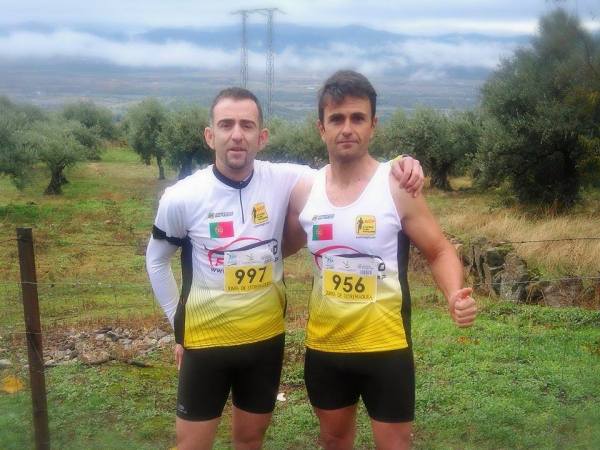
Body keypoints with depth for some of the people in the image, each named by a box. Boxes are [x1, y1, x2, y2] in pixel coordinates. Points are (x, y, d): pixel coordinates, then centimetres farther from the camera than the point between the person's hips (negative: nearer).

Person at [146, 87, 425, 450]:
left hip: (267, 336, 2)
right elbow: (156, 260, 4)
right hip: (205, 339, -1)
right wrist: (178, 324, 5)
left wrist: (399, 165, -20)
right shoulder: (182, 198, -13)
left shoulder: (285, 181, -12)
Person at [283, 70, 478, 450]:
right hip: (324, 344, 4)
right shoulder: (304, 191, -3)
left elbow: (439, 251, -7)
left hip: (385, 345, -3)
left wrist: (455, 295, -27)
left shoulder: (397, 187, -13)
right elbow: (284, 247, 13)